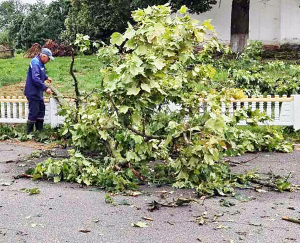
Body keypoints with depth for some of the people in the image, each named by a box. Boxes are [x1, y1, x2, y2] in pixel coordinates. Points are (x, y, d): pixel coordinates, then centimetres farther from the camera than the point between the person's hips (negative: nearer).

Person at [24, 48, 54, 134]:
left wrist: (46, 77, 15)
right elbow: (35, 79, -30)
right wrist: (45, 88, -28)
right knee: (34, 112, -5)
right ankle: (29, 132, 4)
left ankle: (39, 130, 27)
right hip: (33, 93, -11)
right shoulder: (35, 63, -22)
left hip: (38, 92, 11)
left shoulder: (40, 63, 10)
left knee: (41, 110, 17)